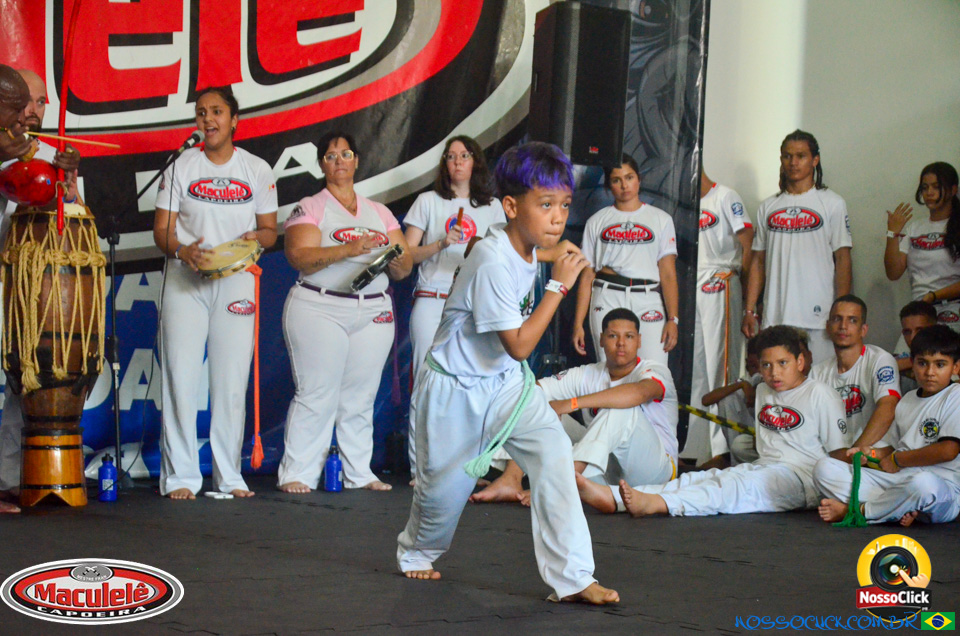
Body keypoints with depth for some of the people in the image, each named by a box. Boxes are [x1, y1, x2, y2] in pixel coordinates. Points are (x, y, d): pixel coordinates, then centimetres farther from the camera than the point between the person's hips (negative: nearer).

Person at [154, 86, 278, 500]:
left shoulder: (257, 170, 9)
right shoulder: (181, 168, 6)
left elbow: (270, 229, 12)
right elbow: (162, 229, 3)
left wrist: (256, 238, -11)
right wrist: (182, 250, -18)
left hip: (237, 280, 1)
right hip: (185, 280, -1)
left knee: (232, 379, 0)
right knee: (180, 376, -6)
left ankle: (229, 476, 7)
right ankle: (180, 476, -1)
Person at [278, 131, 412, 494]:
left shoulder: (380, 213, 18)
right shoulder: (309, 208, 5)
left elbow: (405, 268, 13)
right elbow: (299, 256, -11)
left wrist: (397, 260, -11)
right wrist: (346, 250, -23)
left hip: (374, 314, 4)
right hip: (319, 310, -4)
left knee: (361, 397, 4)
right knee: (316, 394, -8)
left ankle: (359, 473, 10)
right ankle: (298, 474, -4)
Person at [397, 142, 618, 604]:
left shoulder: (528, 251, -3)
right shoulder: (493, 263, -30)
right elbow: (519, 345, -28)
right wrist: (559, 285, -27)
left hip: (503, 380, 6)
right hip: (456, 387, -6)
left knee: (553, 451, -14)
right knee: (447, 482, 10)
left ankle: (571, 576, -15)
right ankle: (415, 552, 44)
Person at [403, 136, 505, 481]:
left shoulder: (492, 207, 15)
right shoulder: (429, 202, 10)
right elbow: (407, 254, 5)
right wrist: (441, 244, -10)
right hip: (431, 303, -1)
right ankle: (420, 467, -3)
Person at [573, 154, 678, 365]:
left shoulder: (660, 219, 12)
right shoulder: (597, 222, 14)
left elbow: (668, 274, 5)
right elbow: (587, 276, 10)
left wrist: (673, 319, -6)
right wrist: (578, 324, 3)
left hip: (648, 300, -1)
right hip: (607, 300, 1)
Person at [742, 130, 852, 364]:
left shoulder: (832, 203, 4)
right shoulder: (768, 207, 16)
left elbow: (842, 259, -1)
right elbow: (758, 261, 16)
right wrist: (749, 310, 9)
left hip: (818, 316, -3)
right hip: (774, 317, 3)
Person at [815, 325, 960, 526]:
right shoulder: (907, 400, 20)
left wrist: (896, 460, -4)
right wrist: (873, 453, 5)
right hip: (895, 481, 7)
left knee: (923, 483, -45)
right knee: (824, 467, -7)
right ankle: (898, 511, -24)